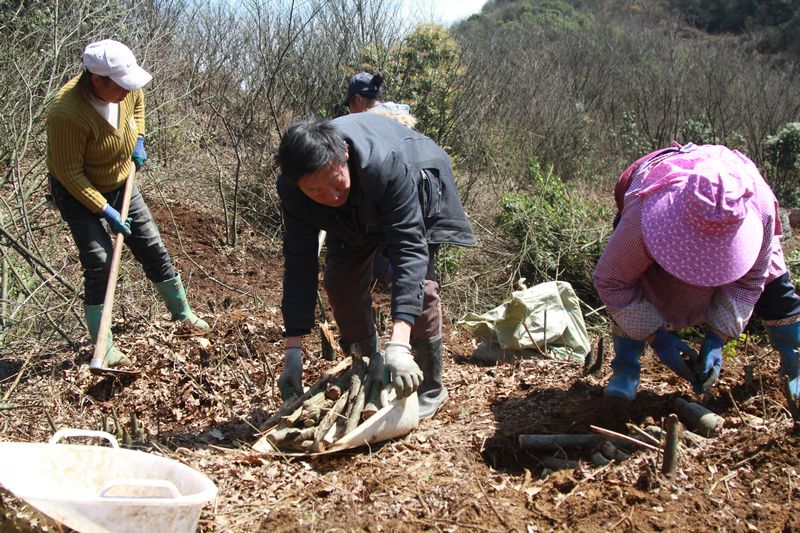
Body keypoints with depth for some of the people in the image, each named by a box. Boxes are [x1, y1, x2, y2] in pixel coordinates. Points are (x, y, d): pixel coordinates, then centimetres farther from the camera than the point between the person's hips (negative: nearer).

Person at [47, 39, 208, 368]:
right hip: (78, 193, -6)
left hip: (120, 184, 6)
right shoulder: (67, 113, -35)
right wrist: (105, 211, -27)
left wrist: (139, 140, 2)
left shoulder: (126, 89, -15)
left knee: (152, 248, 10)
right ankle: (103, 348, 1)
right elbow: (69, 173, -27)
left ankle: (182, 312, 29)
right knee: (99, 262, -12)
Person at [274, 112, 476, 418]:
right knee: (340, 281, -6)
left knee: (417, 277, -21)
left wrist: (399, 344, -58)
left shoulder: (387, 164, -47)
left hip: (417, 185, -4)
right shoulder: (291, 189, -32)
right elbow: (299, 265, -26)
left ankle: (431, 387, -3)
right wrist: (293, 351, -30)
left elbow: (409, 248, -49)